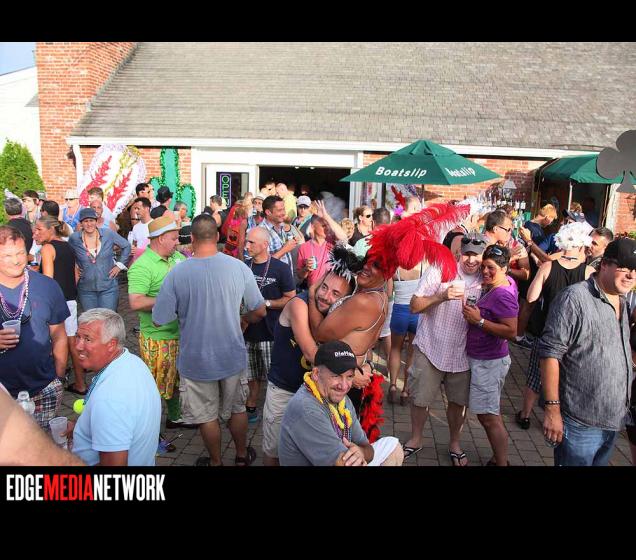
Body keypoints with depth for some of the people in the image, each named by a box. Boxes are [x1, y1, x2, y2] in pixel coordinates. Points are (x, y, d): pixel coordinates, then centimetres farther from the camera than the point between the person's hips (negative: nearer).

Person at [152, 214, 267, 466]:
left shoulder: (176, 274, -20)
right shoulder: (239, 267, -15)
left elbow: (159, 320, -12)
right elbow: (259, 312, -5)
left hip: (196, 360, -2)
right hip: (233, 356, 2)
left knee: (207, 416, 18)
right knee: (237, 408, 24)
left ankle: (215, 462, 38)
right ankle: (242, 455, 42)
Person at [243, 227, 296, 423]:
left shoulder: (281, 269, -6)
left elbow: (291, 298, -6)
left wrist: (266, 303, -14)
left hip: (271, 332, -4)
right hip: (248, 330, 4)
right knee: (252, 375, 14)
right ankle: (250, 408, 30)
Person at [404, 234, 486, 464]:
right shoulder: (439, 270, -11)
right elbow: (414, 306, -12)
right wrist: (442, 296, -27)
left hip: (462, 353, 2)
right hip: (430, 349, -2)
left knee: (459, 401, 14)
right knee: (420, 399, 9)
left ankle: (454, 443, 39)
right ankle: (415, 440, 34)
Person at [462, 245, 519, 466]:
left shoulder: (502, 295, -23)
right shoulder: (506, 281, 4)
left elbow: (511, 331, -28)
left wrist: (479, 321, -25)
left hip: (489, 362, -10)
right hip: (484, 360, 10)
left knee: (489, 417, -2)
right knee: (490, 414, 20)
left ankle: (501, 462, 10)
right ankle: (499, 459, 33)